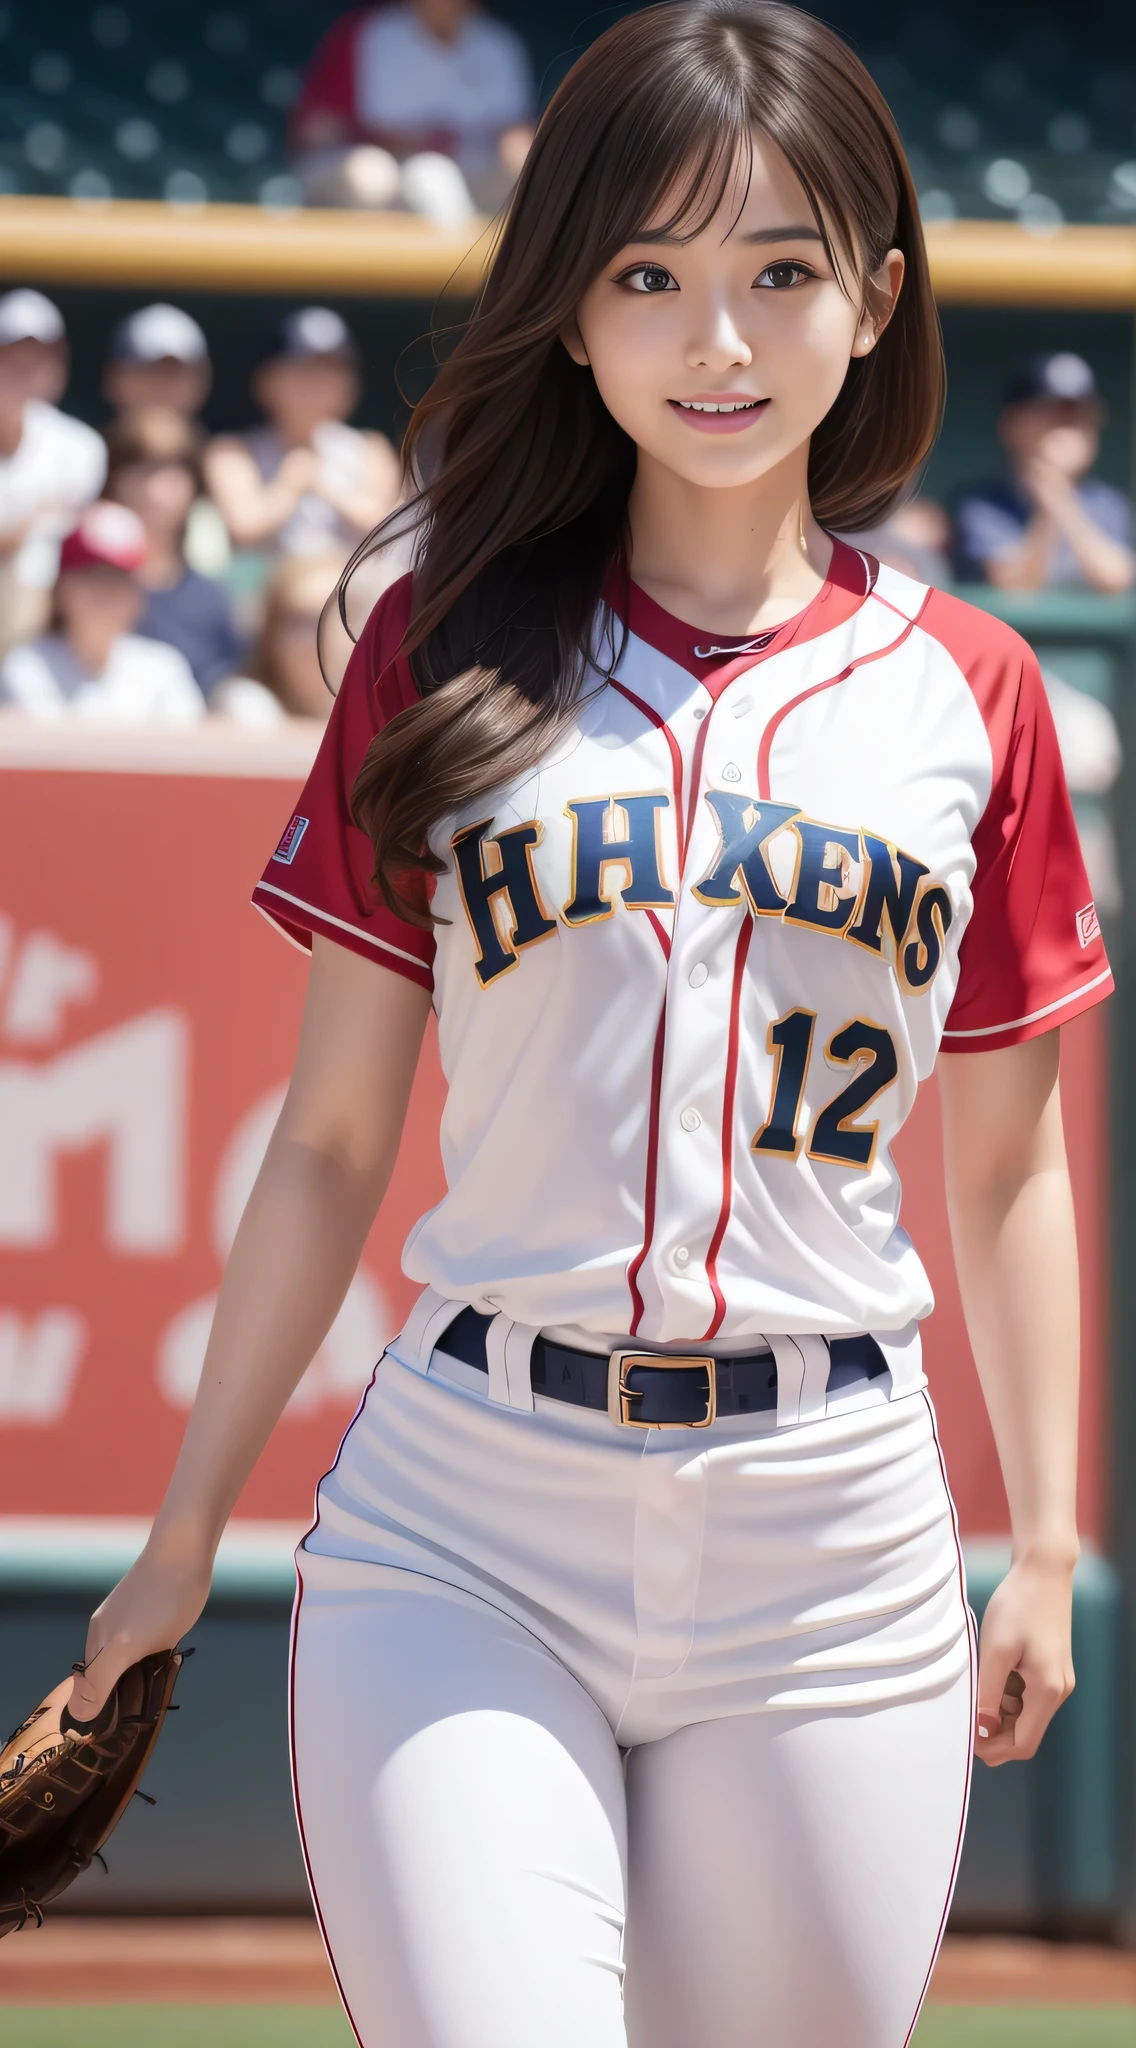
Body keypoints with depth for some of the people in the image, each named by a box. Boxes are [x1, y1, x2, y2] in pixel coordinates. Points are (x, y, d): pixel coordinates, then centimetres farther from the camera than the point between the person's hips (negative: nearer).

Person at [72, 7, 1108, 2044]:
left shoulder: (968, 695, 7)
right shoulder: (446, 650, 5)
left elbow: (1006, 1166, 14)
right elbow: (332, 1138, 9)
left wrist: (1048, 1544, 10)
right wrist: (186, 1532, 9)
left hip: (830, 1550, 1)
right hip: (460, 1539, -1)